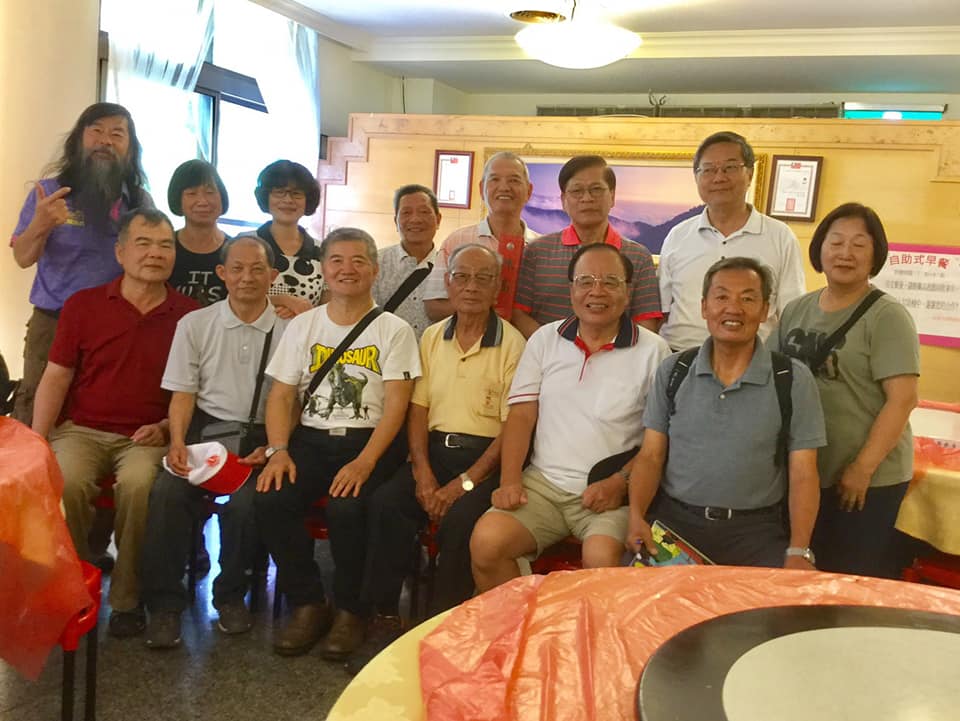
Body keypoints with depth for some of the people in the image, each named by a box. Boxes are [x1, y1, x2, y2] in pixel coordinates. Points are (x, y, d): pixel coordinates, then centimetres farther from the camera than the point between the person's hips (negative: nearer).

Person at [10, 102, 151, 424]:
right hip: (52, 323, -1)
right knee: (33, 418, 3)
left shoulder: (141, 201, 5)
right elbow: (23, 258, -3)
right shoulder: (49, 191, 0)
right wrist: (40, 226, -23)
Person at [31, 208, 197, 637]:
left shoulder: (189, 315, 2)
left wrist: (165, 428, -8)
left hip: (147, 437, -1)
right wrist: (37, 441, -6)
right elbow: (56, 378, 4)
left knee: (138, 483, -32)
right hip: (81, 429, 1)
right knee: (65, 481, -29)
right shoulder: (83, 305, 6)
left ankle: (127, 598, -13)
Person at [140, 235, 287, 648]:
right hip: (205, 427, 2)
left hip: (259, 435, -2)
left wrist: (273, 448, -12)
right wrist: (177, 441, -11)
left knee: (244, 503, -29)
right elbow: (183, 393, 7)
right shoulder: (195, 324, 9)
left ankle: (231, 595, -1)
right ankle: (164, 604, -10)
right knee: (168, 492, -26)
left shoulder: (288, 330, 3)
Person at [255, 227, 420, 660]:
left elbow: (396, 405, -6)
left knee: (347, 508, -31)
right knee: (270, 501, -24)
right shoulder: (302, 326, 13)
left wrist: (365, 462, -20)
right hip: (311, 438, 3)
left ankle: (351, 609, -5)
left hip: (370, 441, -3)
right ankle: (307, 604, -4)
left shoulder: (394, 330, 2)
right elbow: (281, 395, 8)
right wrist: (278, 450, -10)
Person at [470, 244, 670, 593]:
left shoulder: (653, 350, 1)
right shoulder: (545, 339, 11)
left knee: (601, 557, -30)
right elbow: (522, 414, 7)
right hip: (543, 483, 3)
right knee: (486, 542, -19)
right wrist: (509, 481, -5)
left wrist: (620, 482, -13)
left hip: (611, 491, -3)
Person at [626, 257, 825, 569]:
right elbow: (650, 456, 5)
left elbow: (802, 475, -1)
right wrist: (637, 516, -13)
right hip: (673, 519, 1)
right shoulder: (672, 371, 6)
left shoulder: (794, 380, 0)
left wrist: (799, 552, -14)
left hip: (755, 528, 0)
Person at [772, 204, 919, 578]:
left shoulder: (887, 317, -10)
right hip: (801, 473, 5)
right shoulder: (795, 310, 6)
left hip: (870, 479, -5)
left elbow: (903, 399, -16)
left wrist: (863, 468, -19)